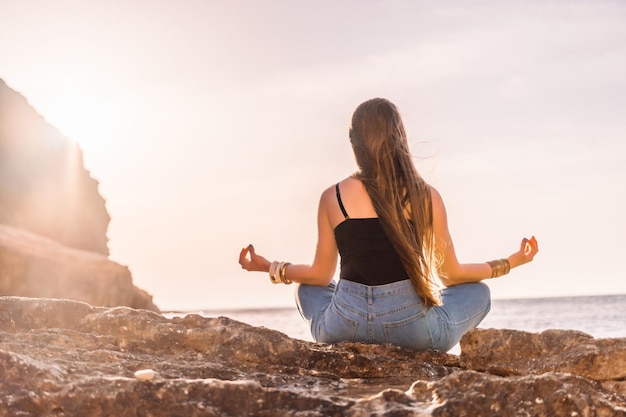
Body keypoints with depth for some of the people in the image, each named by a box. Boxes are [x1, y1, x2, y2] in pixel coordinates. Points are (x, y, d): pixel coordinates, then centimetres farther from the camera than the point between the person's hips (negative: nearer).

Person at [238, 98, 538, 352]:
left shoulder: (333, 197, 1)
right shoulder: (427, 197, 0)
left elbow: (320, 275, 9)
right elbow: (451, 275, 9)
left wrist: (265, 266, 27)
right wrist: (513, 261, 24)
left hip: (344, 328, 1)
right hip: (412, 326, -1)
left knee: (306, 289, 35)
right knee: (478, 292, 27)